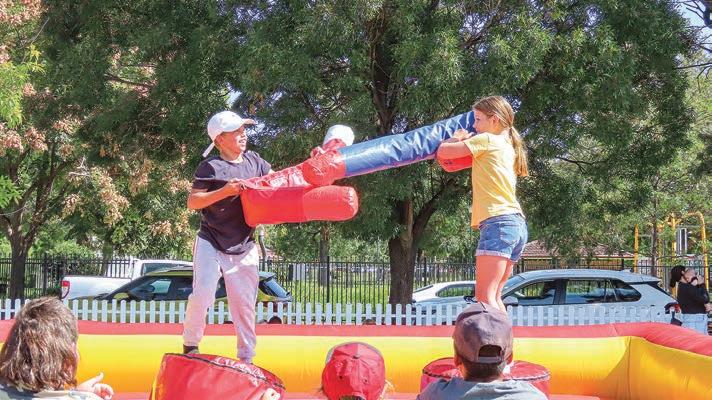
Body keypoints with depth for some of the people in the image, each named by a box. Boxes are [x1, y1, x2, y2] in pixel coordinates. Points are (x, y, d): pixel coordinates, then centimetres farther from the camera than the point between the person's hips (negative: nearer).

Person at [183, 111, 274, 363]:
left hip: (243, 247, 4)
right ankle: (190, 344, 6)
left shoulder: (254, 161, 6)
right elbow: (192, 202, -13)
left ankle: (247, 358, 14)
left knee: (244, 303, 5)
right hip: (210, 244, -4)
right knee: (203, 294, -16)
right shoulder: (211, 167, -10)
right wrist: (224, 191, -24)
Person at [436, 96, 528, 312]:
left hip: (498, 222, -9)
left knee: (485, 295, -13)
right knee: (493, 295, 13)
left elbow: (443, 151, -2)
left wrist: (457, 138, 16)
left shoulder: (486, 140, 0)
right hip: (517, 224, 9)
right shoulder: (508, 146, 24)